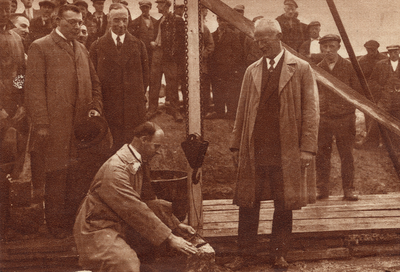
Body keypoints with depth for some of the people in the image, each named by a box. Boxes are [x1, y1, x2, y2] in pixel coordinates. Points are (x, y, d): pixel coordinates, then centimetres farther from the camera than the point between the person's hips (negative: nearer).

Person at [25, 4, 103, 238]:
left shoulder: (82, 49, 19)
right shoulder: (40, 47, -1)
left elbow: (94, 83, 24)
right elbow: (34, 88, -7)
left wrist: (96, 107, 7)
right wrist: (41, 124, -13)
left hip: (82, 123, 5)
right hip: (56, 125, -5)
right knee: (56, 176, 0)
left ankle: (75, 220, 18)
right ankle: (56, 224, 12)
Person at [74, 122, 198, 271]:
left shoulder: (139, 163, 6)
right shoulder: (115, 169, -24)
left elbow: (148, 200, 19)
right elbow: (136, 211, -26)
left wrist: (176, 224, 15)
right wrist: (169, 238, -25)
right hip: (98, 229, -9)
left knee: (164, 207, -1)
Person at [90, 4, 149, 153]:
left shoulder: (138, 45, 8)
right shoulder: (97, 46, 4)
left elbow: (145, 73, 12)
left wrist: (141, 95, 4)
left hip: (134, 107, 1)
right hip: (108, 105, -1)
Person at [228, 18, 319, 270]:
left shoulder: (301, 69, 0)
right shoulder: (252, 71, 11)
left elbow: (311, 111, -3)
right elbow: (242, 111, 13)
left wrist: (307, 148, -9)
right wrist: (237, 145, 9)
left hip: (286, 151, -3)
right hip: (253, 150, 3)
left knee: (284, 206, 5)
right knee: (248, 203, 6)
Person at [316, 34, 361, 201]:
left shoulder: (348, 67, 3)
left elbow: (357, 91, 5)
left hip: (345, 117, -2)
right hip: (323, 118, 2)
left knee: (346, 155, 0)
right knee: (321, 155, 2)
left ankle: (348, 189, 8)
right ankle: (322, 190, 11)